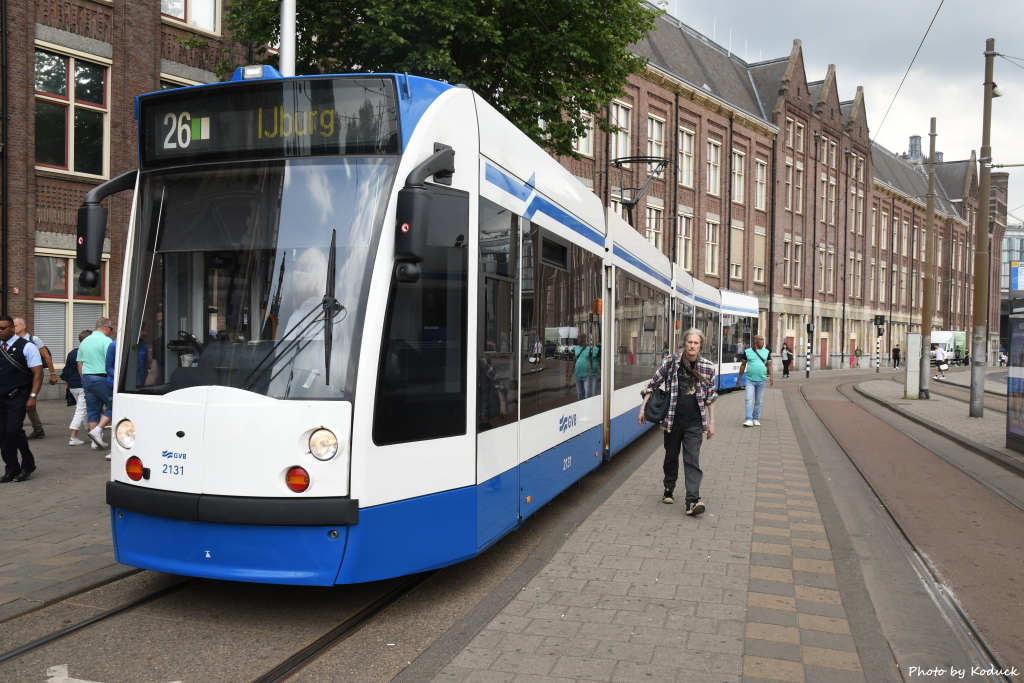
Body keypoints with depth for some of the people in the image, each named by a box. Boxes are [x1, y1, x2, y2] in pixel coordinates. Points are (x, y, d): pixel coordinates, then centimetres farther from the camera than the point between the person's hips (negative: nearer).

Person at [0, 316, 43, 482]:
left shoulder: (26, 347, -5)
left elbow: (38, 373, -8)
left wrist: (33, 397, -15)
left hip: (18, 397, -5)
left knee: (13, 430, -13)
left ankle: (28, 464, 7)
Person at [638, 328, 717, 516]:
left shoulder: (708, 367, 1)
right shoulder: (670, 362, -3)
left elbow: (710, 396, 8)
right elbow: (653, 385, 3)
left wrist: (711, 422, 7)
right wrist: (643, 408, -2)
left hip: (694, 422, 0)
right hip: (672, 420, 1)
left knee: (692, 460, -9)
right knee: (671, 456, 14)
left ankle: (692, 501, -14)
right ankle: (669, 489, 35)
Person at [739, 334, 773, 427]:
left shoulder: (766, 352, 8)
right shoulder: (747, 352, 4)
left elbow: (769, 365, 8)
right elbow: (743, 365, 9)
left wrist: (771, 376, -5)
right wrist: (739, 377, 9)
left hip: (761, 380, 2)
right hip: (750, 380, -2)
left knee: (759, 401, 7)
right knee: (749, 399, -11)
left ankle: (756, 419, 16)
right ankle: (749, 420, -13)